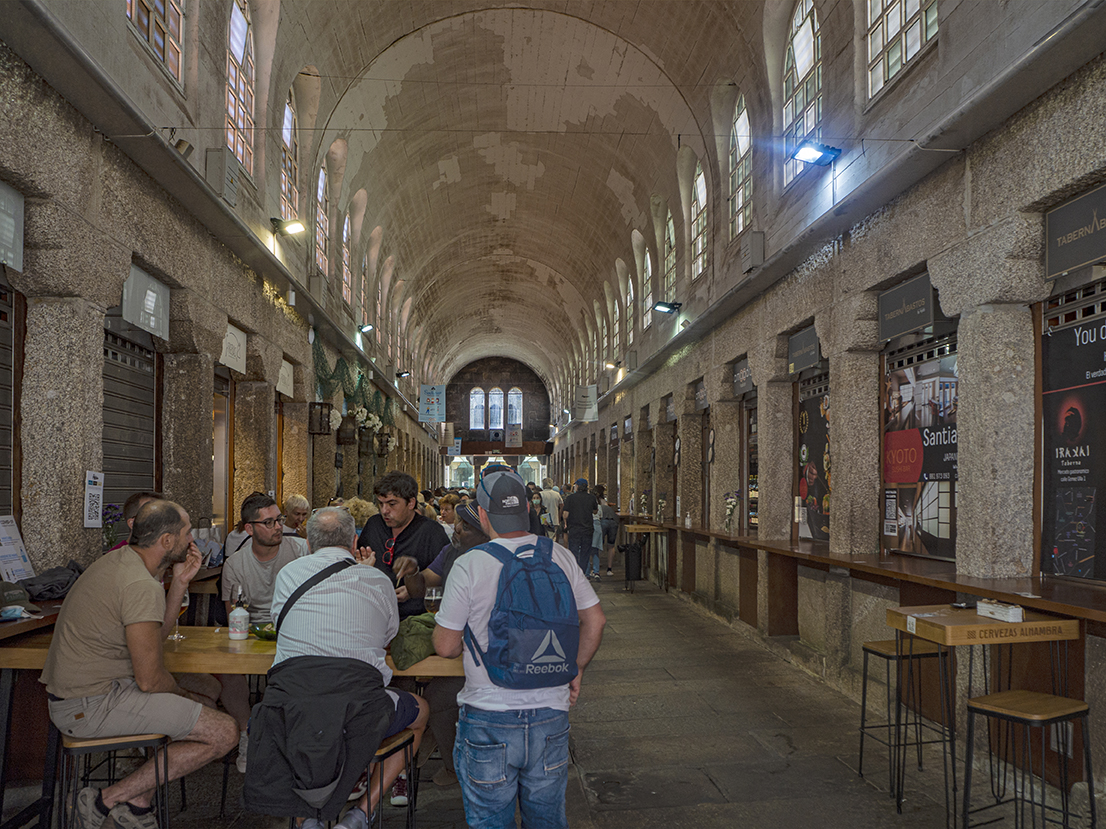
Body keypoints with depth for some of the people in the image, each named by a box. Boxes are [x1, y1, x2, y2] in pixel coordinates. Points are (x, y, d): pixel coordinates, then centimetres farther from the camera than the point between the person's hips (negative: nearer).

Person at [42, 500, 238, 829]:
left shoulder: (117, 561, 8)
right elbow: (149, 679, -21)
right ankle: (105, 801, -5)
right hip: (90, 706, -10)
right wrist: (183, 695, 0)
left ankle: (137, 802, 16)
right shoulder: (142, 586, -23)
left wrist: (180, 581, 5)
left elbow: (156, 632, 17)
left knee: (206, 697, 22)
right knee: (223, 733, -15)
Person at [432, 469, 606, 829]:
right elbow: (595, 620, 5)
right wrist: (575, 670, 17)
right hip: (551, 710, 3)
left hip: (489, 716, -3)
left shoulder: (469, 565, -13)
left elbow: (446, 646, -7)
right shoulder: (560, 556, -3)